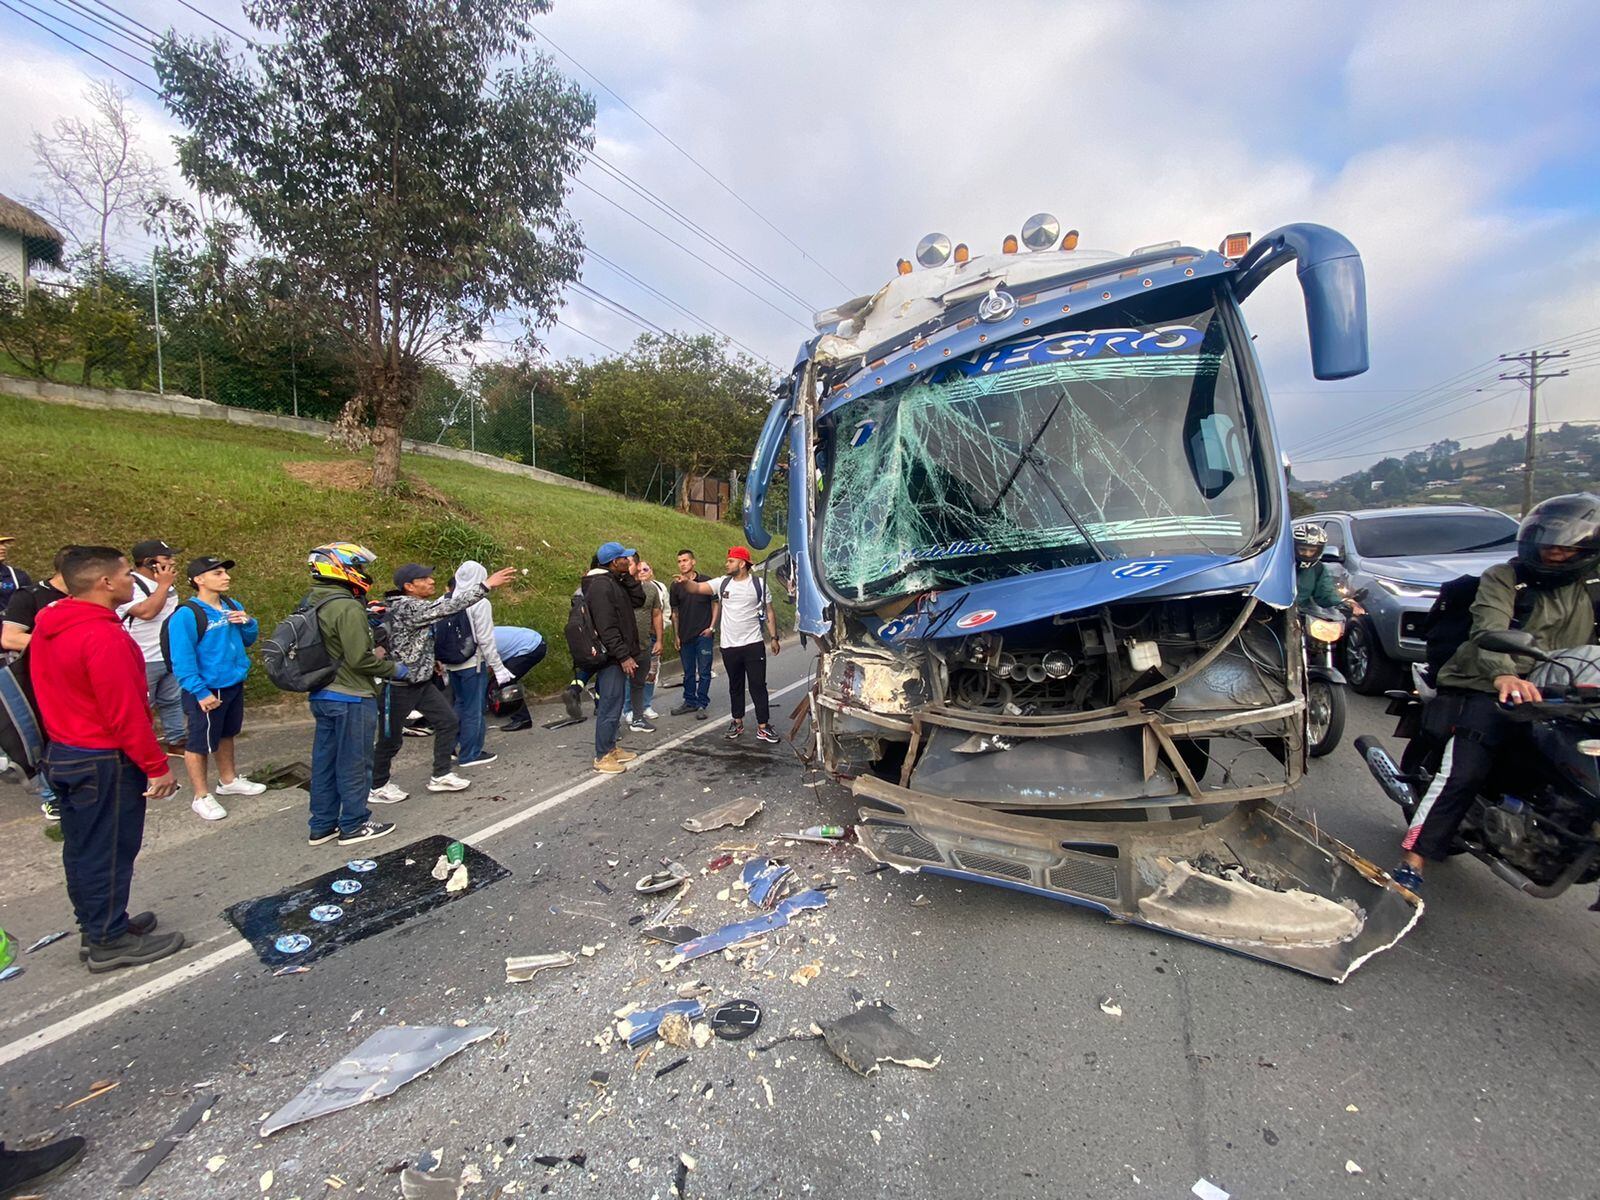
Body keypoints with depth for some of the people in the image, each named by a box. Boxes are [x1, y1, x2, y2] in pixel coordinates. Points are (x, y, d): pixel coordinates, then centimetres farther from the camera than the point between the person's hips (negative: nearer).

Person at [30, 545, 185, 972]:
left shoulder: (49, 628, 4)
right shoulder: (102, 636, -25)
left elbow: (54, 694, 14)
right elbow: (124, 713, -24)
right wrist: (158, 767, -16)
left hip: (63, 755, 10)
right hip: (104, 762, -10)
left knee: (81, 849, 19)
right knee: (108, 852, 4)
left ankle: (96, 925, 34)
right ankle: (111, 942, 17)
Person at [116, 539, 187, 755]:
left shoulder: (165, 581, 9)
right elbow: (147, 611, -31)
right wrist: (164, 585, -23)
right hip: (142, 662, -8)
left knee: (173, 701, 16)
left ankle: (175, 740, 27)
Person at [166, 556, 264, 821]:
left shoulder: (233, 606, 5)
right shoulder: (186, 614, -19)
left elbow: (248, 640, 14)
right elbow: (182, 659, -22)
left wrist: (248, 623, -8)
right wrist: (201, 692, -24)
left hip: (234, 684, 8)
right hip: (206, 691, -8)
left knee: (226, 735, 24)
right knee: (200, 743, 7)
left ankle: (228, 780, 41)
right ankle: (201, 797, 20)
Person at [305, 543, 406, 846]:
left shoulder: (311, 604, 8)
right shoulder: (348, 608, -21)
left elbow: (332, 650, 13)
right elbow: (360, 659, -22)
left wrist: (373, 652, 11)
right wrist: (393, 669, -7)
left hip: (322, 695, 9)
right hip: (351, 698, -9)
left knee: (324, 761, 16)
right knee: (354, 764, 4)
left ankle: (322, 826, 26)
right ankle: (354, 825, 15)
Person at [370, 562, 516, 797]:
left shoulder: (417, 605, 6)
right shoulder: (406, 608, -24)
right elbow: (448, 607, -32)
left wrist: (430, 660, 14)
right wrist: (487, 584, -32)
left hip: (421, 681, 9)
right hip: (398, 686, -9)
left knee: (448, 721, 8)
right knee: (391, 739, 7)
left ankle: (440, 776, 18)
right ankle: (377, 785, 28)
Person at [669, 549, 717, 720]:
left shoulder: (706, 581, -3)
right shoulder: (675, 586, 5)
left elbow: (715, 604, 1)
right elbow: (675, 612, 10)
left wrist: (712, 626, -8)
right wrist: (676, 635, 7)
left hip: (703, 634, -3)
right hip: (685, 635, 3)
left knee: (704, 671, 1)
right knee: (688, 672, 13)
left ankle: (702, 704, 9)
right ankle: (690, 702, 24)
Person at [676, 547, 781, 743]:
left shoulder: (759, 584, -2)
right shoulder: (722, 583, 2)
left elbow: (769, 612, 3)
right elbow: (698, 588, -8)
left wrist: (773, 637, -1)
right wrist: (685, 582, -29)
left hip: (754, 644, -2)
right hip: (729, 646, 3)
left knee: (758, 685, 1)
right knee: (735, 686, 14)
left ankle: (763, 726, 7)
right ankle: (737, 723, 26)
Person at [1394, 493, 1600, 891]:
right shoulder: (1503, 578, -1)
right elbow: (1490, 630, -20)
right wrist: (1503, 674, -39)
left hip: (1553, 698, 6)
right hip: (1488, 691, -6)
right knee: (1463, 772, -19)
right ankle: (1411, 863, -21)